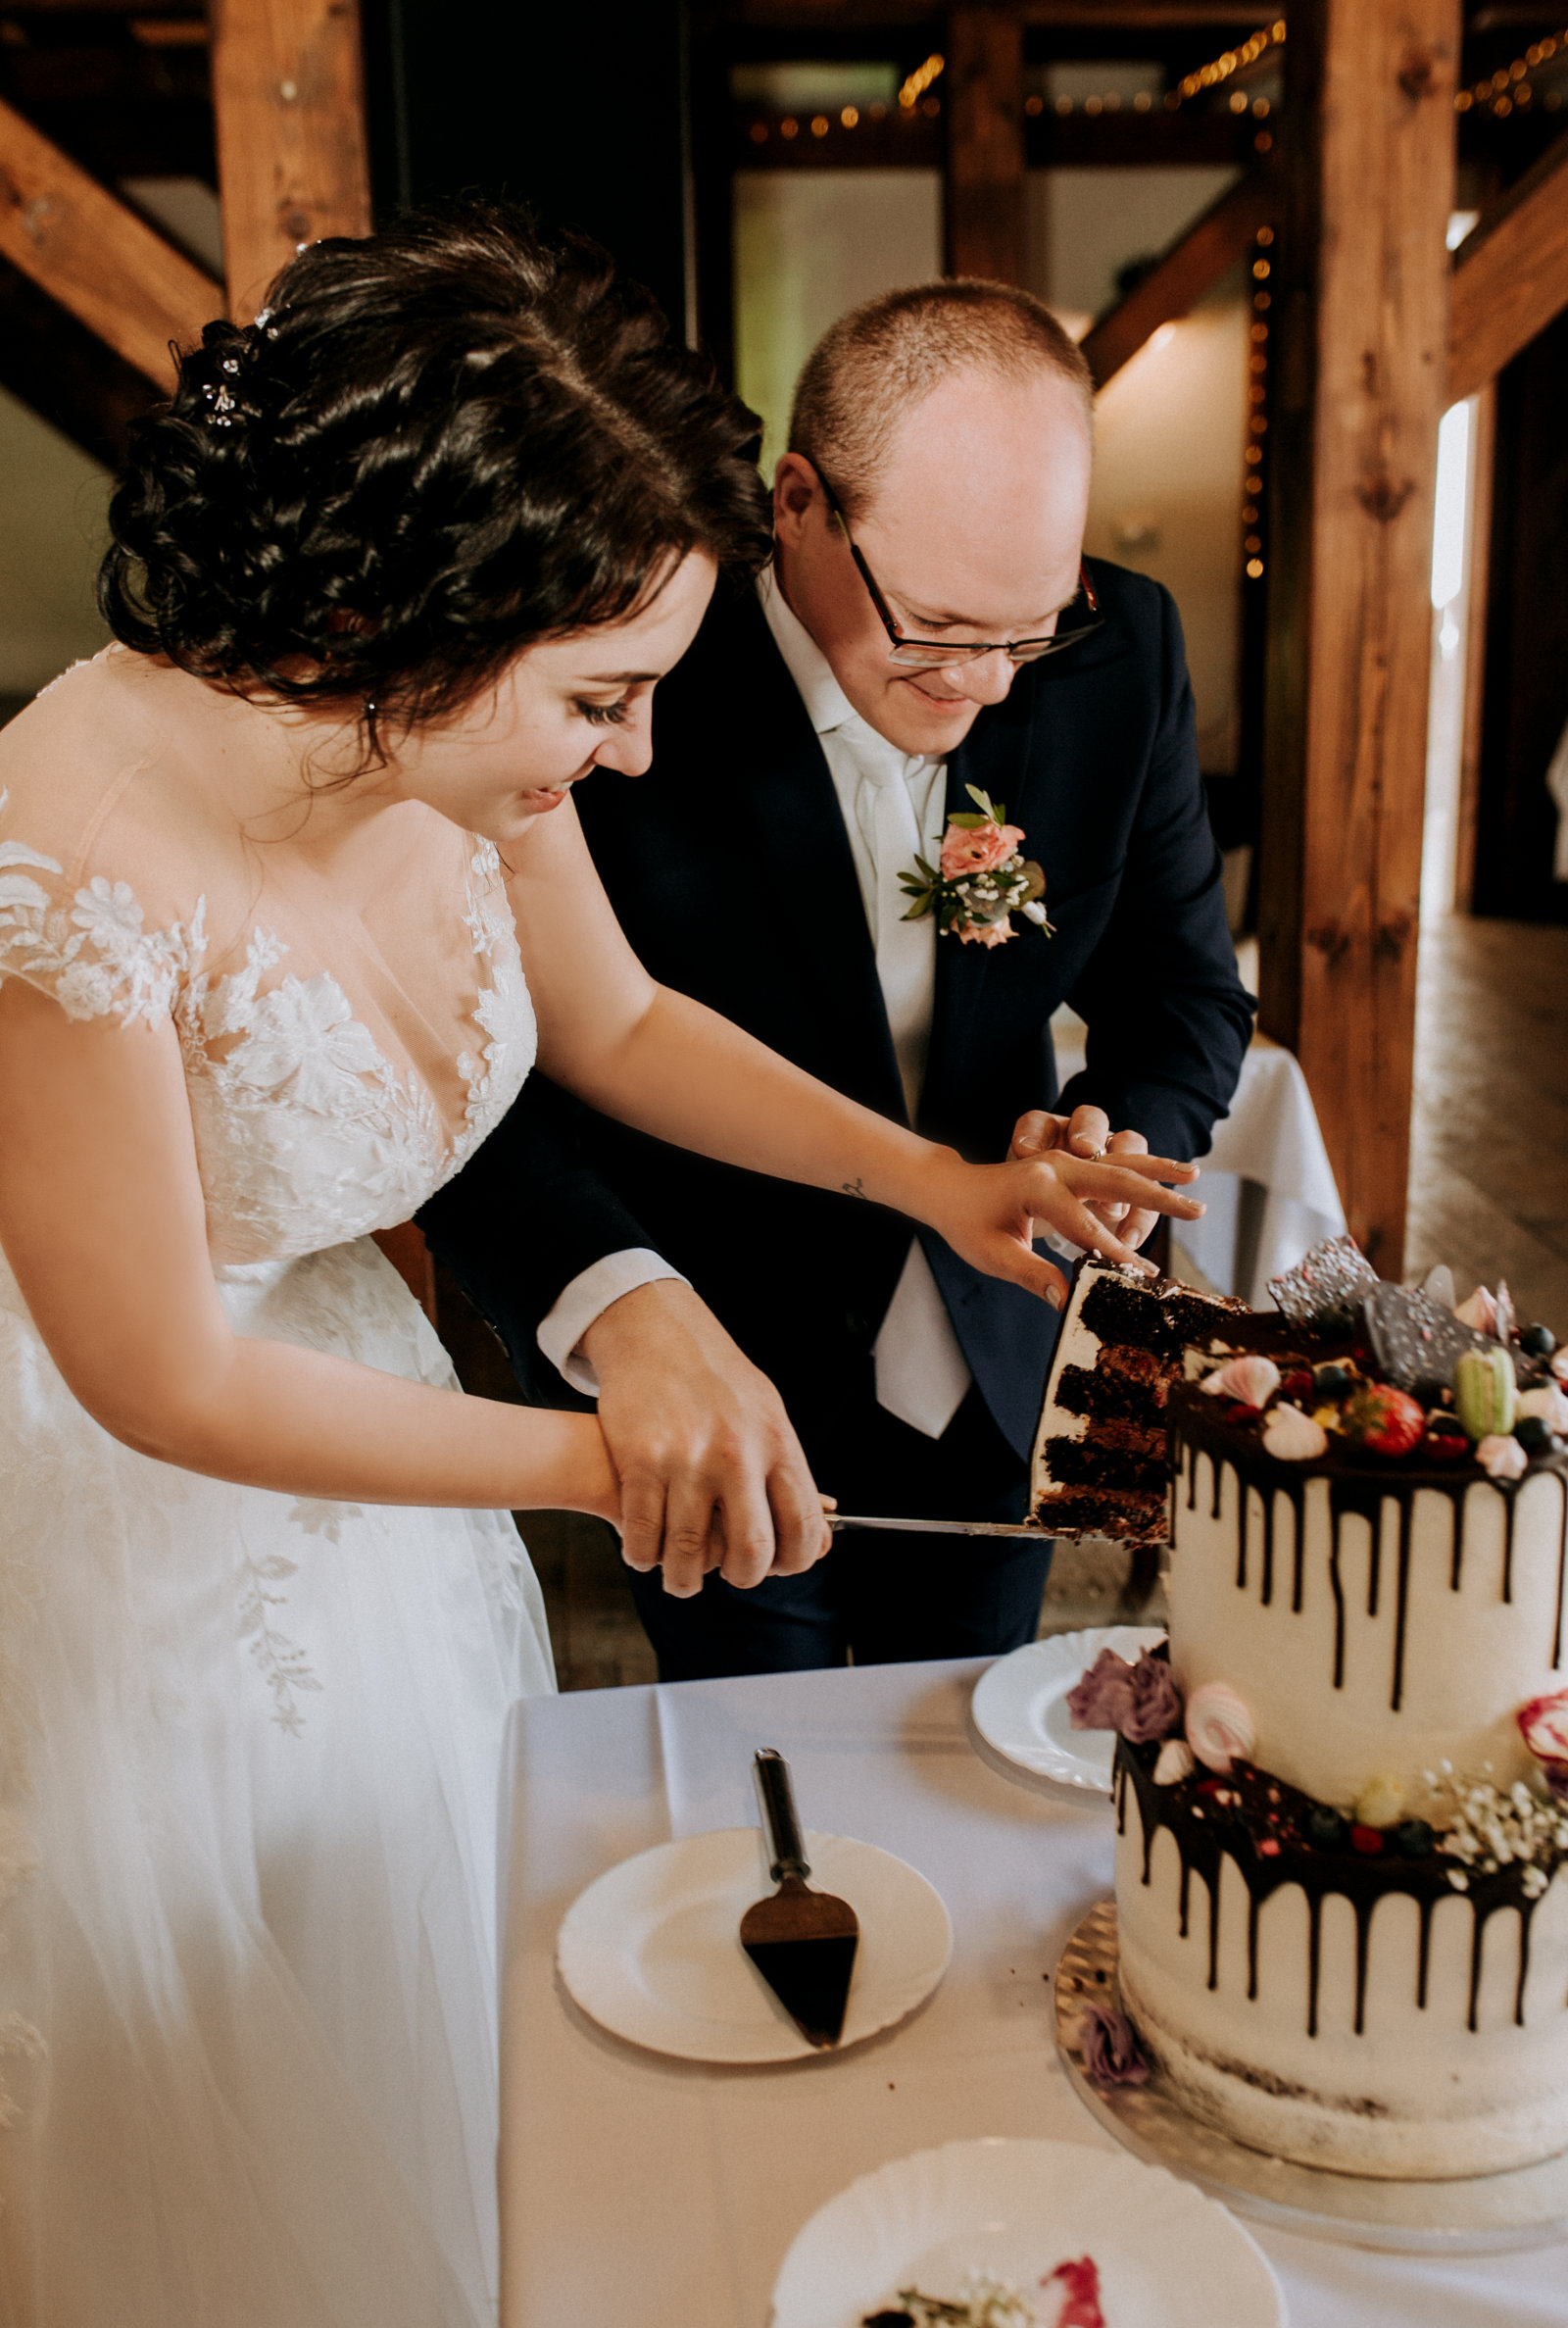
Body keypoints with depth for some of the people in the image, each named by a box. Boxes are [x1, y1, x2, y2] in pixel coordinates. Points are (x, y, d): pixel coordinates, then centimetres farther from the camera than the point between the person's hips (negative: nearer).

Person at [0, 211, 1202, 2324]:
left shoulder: (457, 746, -16)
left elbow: (615, 1030, 3)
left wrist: (928, 1174, -6)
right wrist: (599, 1461, -20)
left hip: (352, 1402, 6)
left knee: (415, 2026, 28)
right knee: (223, 2151, 21)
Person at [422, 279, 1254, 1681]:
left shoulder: (1121, 653, -11)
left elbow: (1187, 992, -1)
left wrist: (1124, 1135, -23)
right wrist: (623, 1305, -47)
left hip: (992, 1381, 4)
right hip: (719, 1407, -3)